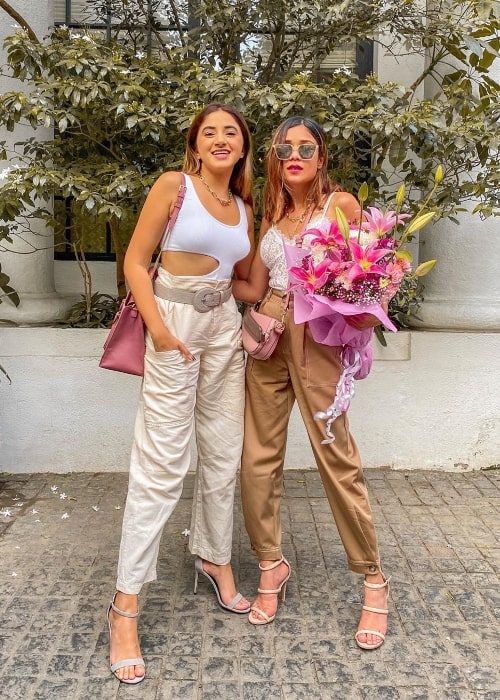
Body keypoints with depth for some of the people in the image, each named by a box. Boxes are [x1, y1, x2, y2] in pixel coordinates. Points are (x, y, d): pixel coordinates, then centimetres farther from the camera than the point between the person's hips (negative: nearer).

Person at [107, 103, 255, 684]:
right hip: (176, 325, -6)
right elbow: (135, 261, -8)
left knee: (223, 454, 11)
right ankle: (125, 604, 5)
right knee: (161, 463, -7)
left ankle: (214, 559, 33)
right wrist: (158, 330, -17)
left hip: (225, 328, 6)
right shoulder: (173, 185, -5)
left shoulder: (244, 209, 12)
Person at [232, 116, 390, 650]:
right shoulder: (271, 217, 18)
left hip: (318, 338, -5)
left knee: (335, 456, -6)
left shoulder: (340, 204, 5)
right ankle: (271, 566, 20)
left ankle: (373, 581, 10)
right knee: (258, 458, 2)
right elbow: (254, 288, 16)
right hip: (269, 336, 5)